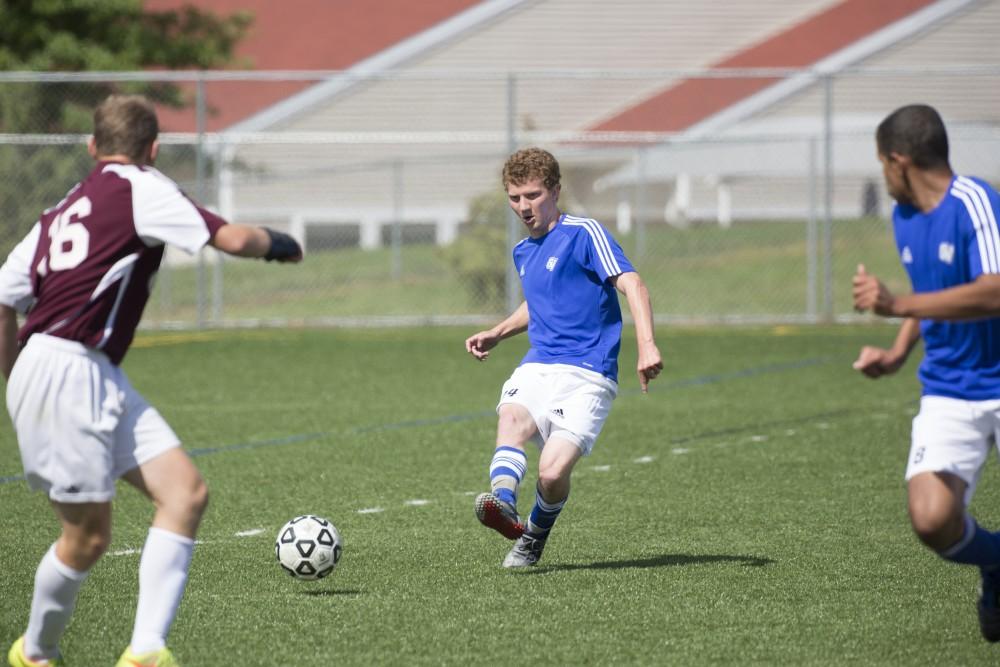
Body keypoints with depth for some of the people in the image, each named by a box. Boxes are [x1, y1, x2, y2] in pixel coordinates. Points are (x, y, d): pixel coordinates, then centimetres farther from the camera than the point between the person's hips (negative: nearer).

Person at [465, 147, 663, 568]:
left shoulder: (584, 234, -5)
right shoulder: (522, 253, 19)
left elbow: (632, 285, -15)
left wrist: (646, 345, -29)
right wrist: (497, 334, 27)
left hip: (586, 375, -6)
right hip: (536, 369, 6)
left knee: (553, 473, -19)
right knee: (511, 419, -30)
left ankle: (535, 535, 12)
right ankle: (504, 502, -55)